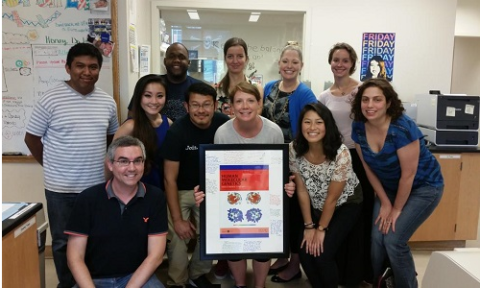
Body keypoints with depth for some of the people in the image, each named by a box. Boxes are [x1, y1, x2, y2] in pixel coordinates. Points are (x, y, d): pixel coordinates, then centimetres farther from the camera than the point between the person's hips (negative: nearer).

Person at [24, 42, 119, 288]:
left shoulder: (107, 102, 2)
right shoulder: (51, 100, -11)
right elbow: (31, 138, -2)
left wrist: (94, 158, 10)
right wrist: (52, 166, 0)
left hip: (97, 186, 4)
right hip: (61, 188, -3)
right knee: (63, 242, 12)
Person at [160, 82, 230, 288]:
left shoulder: (225, 125, -16)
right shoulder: (177, 131, -24)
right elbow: (170, 178, -18)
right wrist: (177, 219, -17)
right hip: (180, 191, -2)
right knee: (177, 238, -11)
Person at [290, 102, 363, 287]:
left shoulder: (340, 153, -30)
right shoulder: (294, 149, -19)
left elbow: (332, 198, -20)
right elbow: (302, 190, -10)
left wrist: (321, 229, -11)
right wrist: (309, 226, -7)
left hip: (346, 204, -3)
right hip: (316, 206, 4)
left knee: (323, 254, -14)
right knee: (305, 253, -8)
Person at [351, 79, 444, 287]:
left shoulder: (402, 129, -31)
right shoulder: (359, 127, -14)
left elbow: (408, 175, -23)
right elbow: (369, 168, -4)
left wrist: (396, 209, -13)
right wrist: (385, 203, -3)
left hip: (423, 187, -5)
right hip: (389, 187, 5)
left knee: (394, 239, -12)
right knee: (377, 237, -6)